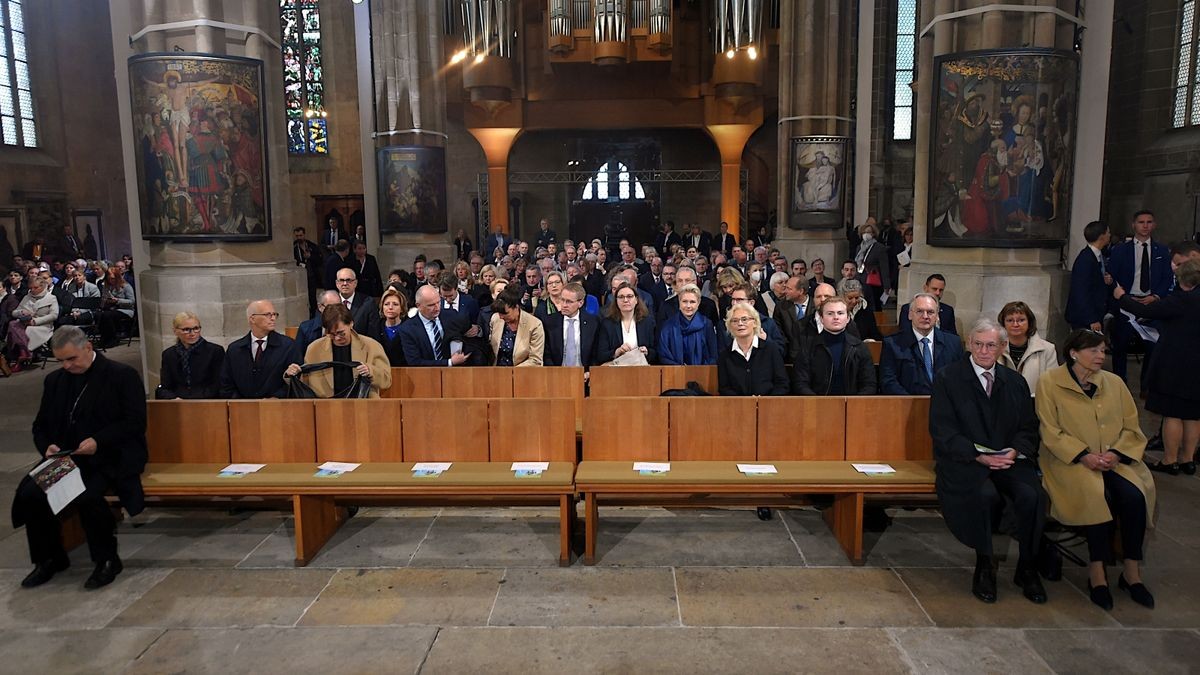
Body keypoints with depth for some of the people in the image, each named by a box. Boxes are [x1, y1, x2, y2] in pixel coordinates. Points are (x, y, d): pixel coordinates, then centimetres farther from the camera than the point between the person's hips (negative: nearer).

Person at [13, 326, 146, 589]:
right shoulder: (55, 380, 16)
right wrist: (48, 447, -3)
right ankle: (49, 558, 4)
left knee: (86, 496, -33)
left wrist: (99, 441, -21)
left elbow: (135, 423, -8)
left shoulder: (123, 375, -2)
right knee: (29, 493, -19)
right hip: (66, 458, 6)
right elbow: (40, 426, 19)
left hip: (110, 459, -6)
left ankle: (107, 559, -9)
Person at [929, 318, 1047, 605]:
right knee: (985, 494, -33)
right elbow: (942, 430, -6)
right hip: (964, 460, -4)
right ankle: (984, 567, -9)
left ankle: (1027, 568, -4)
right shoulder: (947, 378, 1)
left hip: (1009, 459, 4)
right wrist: (979, 455, -16)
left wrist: (1014, 451, -10)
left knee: (1032, 493, -26)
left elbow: (1028, 428, 12)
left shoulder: (1015, 382, 15)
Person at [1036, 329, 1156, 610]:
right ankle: (1097, 572, -18)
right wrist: (1084, 455, -16)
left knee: (1134, 495, -25)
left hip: (1114, 459, 4)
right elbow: (1051, 432, -5)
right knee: (1098, 495, -31)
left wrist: (1116, 453, -9)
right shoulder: (1050, 383, 0)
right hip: (1070, 460, -4)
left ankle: (1132, 572, -10)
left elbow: (1132, 427, 11)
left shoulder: (1114, 383, 13)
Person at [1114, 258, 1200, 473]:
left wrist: (1122, 297, 0)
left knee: (1172, 414, 1)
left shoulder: (1181, 300, -18)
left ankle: (1170, 461, 8)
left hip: (1174, 367, -7)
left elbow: (1144, 312, -15)